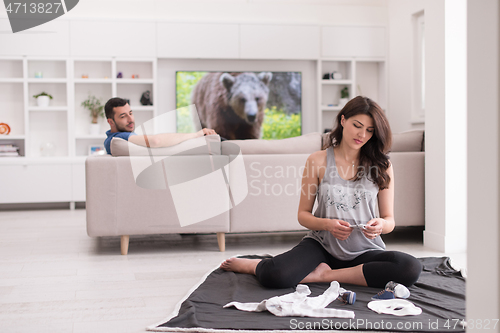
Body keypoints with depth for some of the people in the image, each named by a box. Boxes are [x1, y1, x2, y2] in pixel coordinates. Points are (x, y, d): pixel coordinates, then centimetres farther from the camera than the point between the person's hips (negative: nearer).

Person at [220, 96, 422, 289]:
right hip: (322, 245, -2)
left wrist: (381, 225, -18)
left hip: (365, 251, 2)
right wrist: (326, 224, -17)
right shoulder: (318, 161, 1)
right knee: (274, 276, -30)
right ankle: (252, 265, 10)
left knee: (411, 268, -30)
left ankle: (326, 275, -16)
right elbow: (303, 214, 4)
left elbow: (389, 221, 6)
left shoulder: (381, 166, 3)